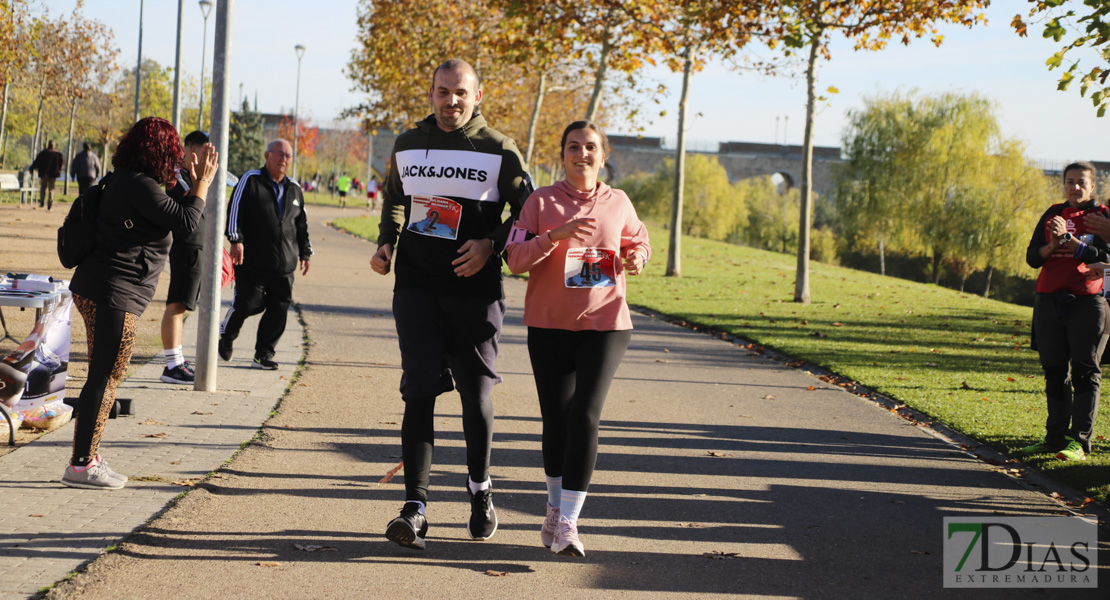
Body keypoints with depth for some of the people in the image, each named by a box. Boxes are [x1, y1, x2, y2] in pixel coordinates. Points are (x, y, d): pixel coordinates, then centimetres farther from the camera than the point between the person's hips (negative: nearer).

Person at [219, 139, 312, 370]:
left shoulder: (294, 190, 17)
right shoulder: (251, 180, 0)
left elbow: (302, 225, 24)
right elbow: (235, 210, -6)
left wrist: (305, 253, 20)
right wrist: (236, 240, -16)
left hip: (284, 266, 5)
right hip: (253, 262, -5)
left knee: (278, 311, -1)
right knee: (248, 304, -6)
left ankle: (264, 355, 9)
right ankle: (226, 335, 24)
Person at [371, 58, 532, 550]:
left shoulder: (499, 151, -2)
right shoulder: (408, 145, 9)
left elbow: (527, 213, 3)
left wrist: (492, 245, -13)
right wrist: (386, 243, 9)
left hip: (475, 291, -2)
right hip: (416, 287, 2)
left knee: (476, 394, 8)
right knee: (419, 392, -7)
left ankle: (479, 487, 31)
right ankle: (415, 509, -10)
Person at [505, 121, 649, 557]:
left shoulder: (618, 203, 5)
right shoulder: (541, 202, -1)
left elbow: (638, 240, 23)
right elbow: (515, 258, -9)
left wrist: (636, 259, 0)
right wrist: (556, 236, -23)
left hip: (605, 325, 0)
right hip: (549, 325, 0)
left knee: (584, 418, -14)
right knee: (556, 422, 6)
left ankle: (567, 522, -12)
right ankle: (555, 509, 29)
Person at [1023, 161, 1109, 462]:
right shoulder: (1052, 215, 13)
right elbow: (1032, 257, 7)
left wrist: (1068, 239, -19)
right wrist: (1053, 245, -12)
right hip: (1049, 302, 5)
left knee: (1085, 373, -5)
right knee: (1055, 373, 7)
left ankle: (1079, 441, -7)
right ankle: (1056, 437, 12)